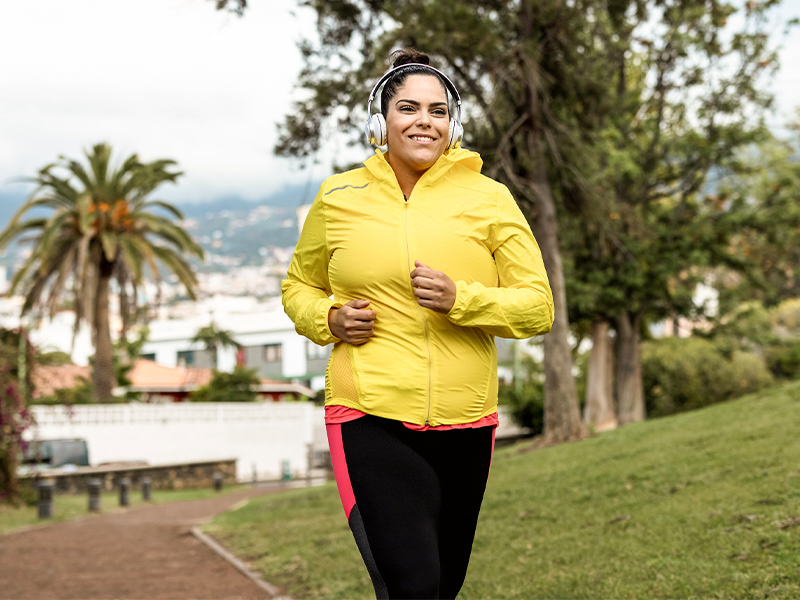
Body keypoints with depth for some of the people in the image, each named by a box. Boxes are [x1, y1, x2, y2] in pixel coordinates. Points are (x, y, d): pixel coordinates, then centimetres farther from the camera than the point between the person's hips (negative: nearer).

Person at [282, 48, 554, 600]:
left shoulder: (488, 198, 1)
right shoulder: (339, 198, 3)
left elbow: (539, 307, -1)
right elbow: (299, 285, 17)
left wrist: (461, 299, -17)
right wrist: (329, 320, -4)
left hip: (465, 423, 2)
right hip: (370, 419, -2)